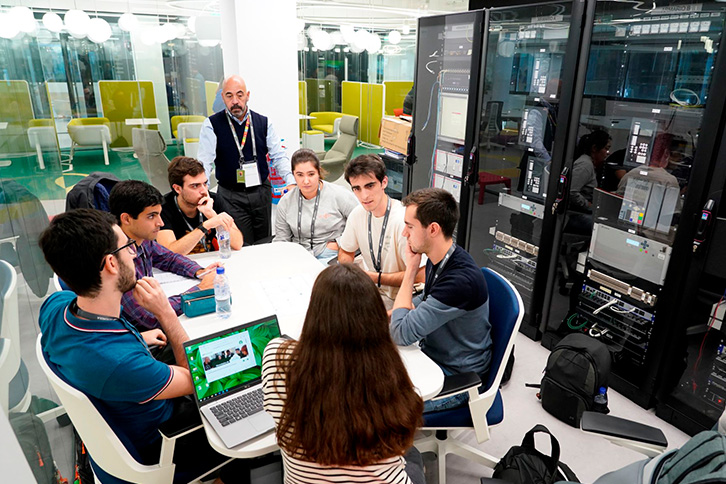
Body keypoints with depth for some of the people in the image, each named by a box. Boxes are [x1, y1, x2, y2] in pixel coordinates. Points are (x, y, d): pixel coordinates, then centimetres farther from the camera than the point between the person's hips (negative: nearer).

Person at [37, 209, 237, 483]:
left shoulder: (55, 305, -20)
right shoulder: (121, 363, -45)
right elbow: (197, 378, -25)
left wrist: (135, 339, 9)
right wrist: (166, 314, -28)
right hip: (152, 450, -7)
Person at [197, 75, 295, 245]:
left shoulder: (263, 122, 4)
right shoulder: (212, 125, -3)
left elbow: (278, 156, 3)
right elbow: (204, 162, -8)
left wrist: (292, 182, -12)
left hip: (262, 192, 3)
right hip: (231, 197, -3)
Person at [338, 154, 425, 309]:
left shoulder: (404, 220, -25)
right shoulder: (358, 213, -2)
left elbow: (420, 275, -25)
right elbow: (345, 252, 15)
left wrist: (374, 278, -23)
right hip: (370, 289, 7)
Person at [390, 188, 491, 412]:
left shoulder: (461, 280, -33)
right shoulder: (438, 259, -3)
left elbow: (401, 334, -28)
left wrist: (410, 270, -22)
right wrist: (386, 315, -1)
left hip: (456, 377, -9)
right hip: (432, 356, 9)